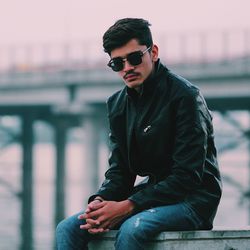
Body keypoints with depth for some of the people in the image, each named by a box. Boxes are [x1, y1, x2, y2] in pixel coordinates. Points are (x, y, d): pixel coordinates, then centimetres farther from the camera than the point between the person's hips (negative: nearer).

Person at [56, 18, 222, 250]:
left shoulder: (184, 96, -14)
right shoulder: (118, 104, 9)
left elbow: (188, 176, -19)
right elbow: (119, 170, 10)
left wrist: (128, 206, -24)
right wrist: (100, 202, -14)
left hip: (192, 198, -7)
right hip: (152, 193, 7)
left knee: (132, 228, -36)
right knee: (68, 228, -10)